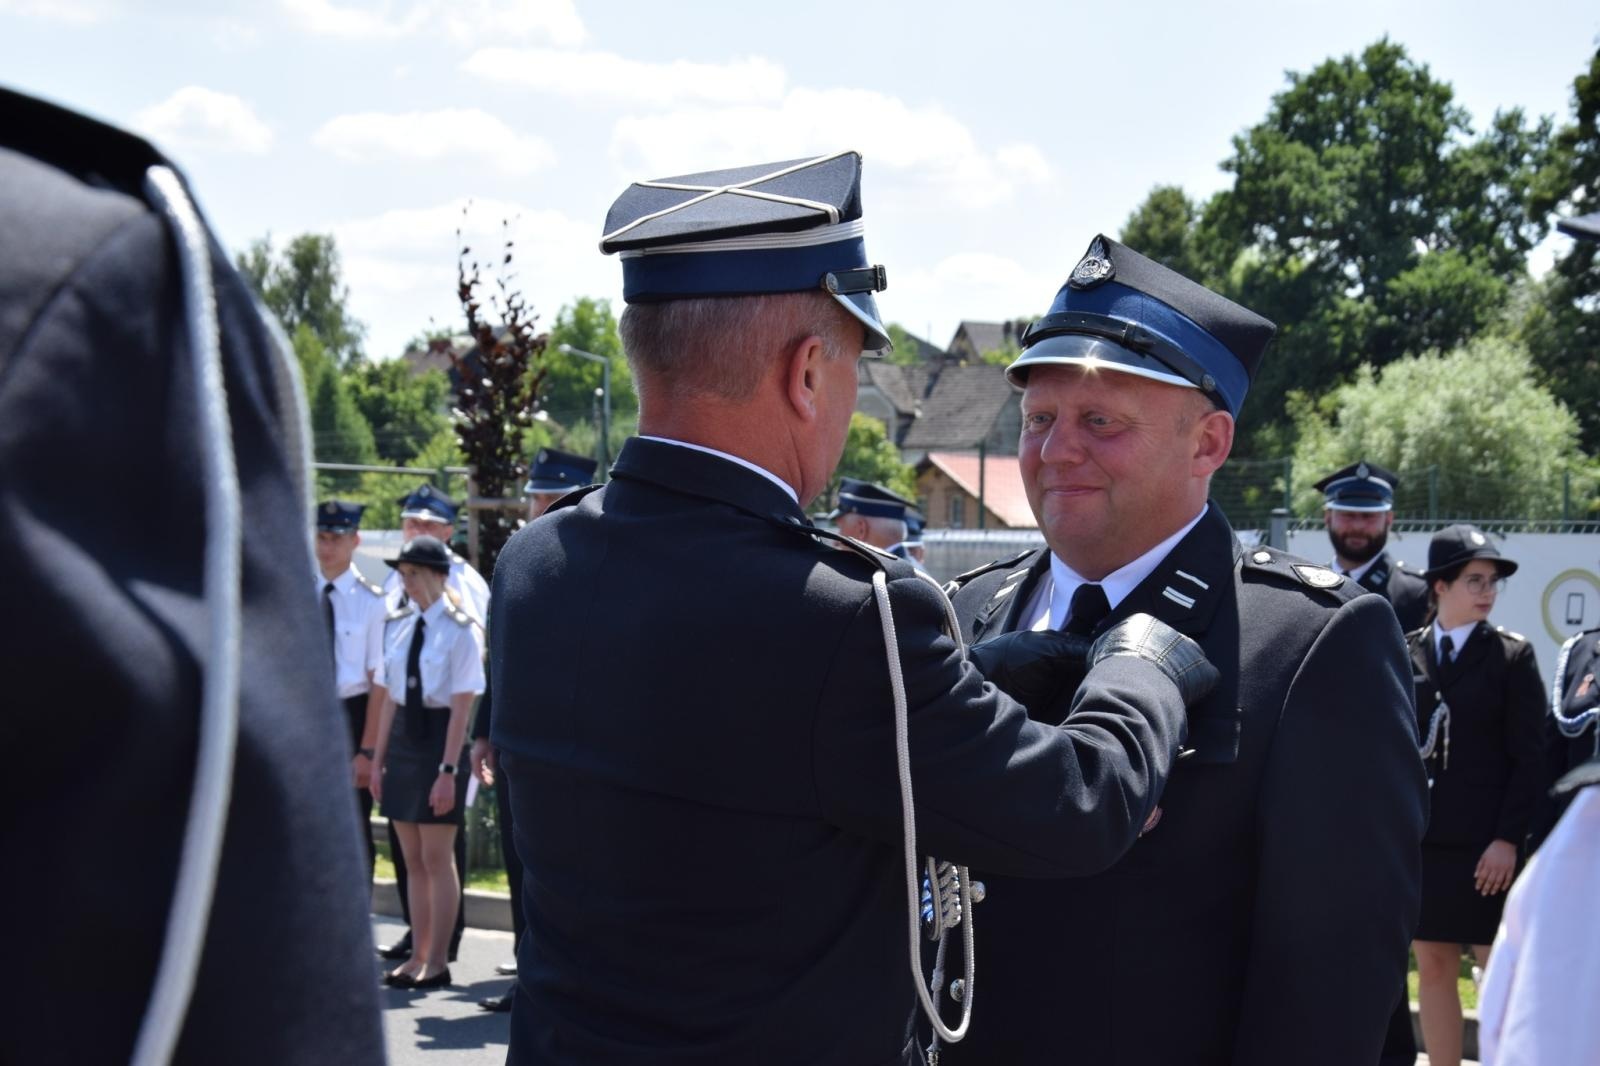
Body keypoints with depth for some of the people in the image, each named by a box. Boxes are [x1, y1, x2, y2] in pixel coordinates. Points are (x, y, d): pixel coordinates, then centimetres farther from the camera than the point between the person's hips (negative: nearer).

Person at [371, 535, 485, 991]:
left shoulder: (460, 631, -10)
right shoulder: (403, 629, 9)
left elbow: (461, 707, -14)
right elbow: (391, 699, 13)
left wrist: (448, 769, -18)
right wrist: (379, 759, 11)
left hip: (439, 739, -7)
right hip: (403, 738, 7)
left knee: (437, 858, -2)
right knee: (413, 860, 11)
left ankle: (437, 962, 5)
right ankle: (417, 957, 17)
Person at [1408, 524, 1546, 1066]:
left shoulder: (1512, 656, -1)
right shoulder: (1404, 655, 6)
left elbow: (1529, 758, -5)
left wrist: (1508, 840, -12)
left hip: (1485, 848, -3)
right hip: (1418, 842, 3)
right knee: (1432, 969, 9)